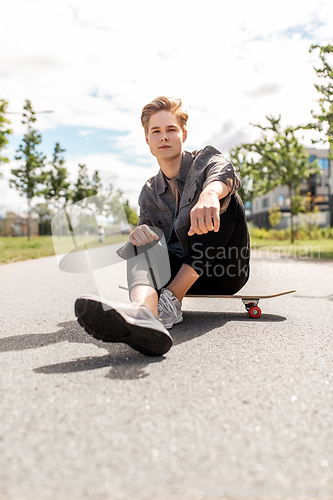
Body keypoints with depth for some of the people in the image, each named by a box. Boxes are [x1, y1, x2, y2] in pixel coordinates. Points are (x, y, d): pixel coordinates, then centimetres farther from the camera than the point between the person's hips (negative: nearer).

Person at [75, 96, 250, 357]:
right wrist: (139, 233, -28)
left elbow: (224, 173, -25)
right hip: (180, 273, 3)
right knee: (145, 236, -23)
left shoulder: (205, 158, 1)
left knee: (224, 197, -25)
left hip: (226, 270, -2)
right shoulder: (150, 193, 13)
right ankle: (144, 311, -55)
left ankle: (171, 298, -34)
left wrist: (210, 194, -50)